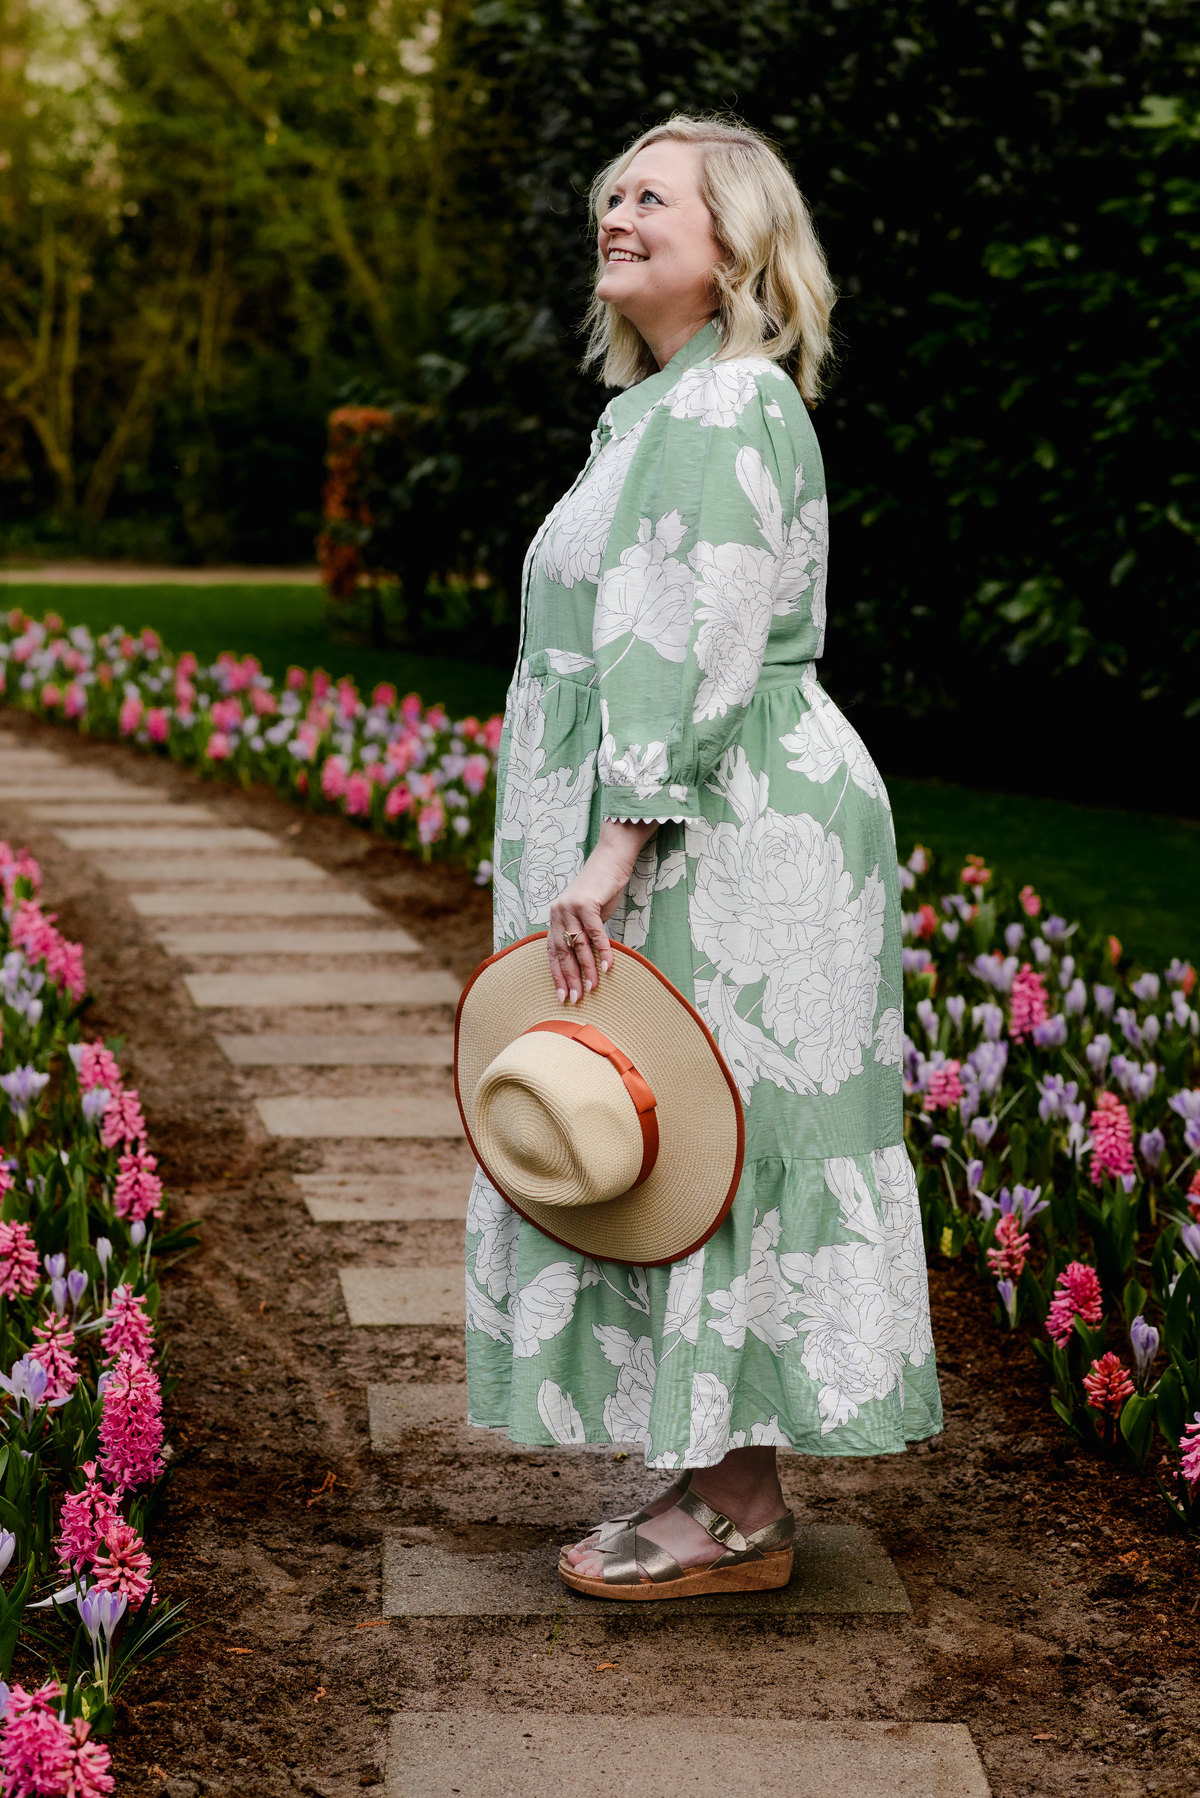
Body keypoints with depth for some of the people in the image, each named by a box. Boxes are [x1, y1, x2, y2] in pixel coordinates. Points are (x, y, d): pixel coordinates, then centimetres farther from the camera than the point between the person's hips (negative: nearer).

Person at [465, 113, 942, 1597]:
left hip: (722, 841, -10)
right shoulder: (668, 406, 18)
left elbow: (693, 653, -22)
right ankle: (719, 1476, 20)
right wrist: (600, 851, 24)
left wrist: (613, 851, -25)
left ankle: (733, 1502, 5)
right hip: (689, 839, 10)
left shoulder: (723, 408, -15)